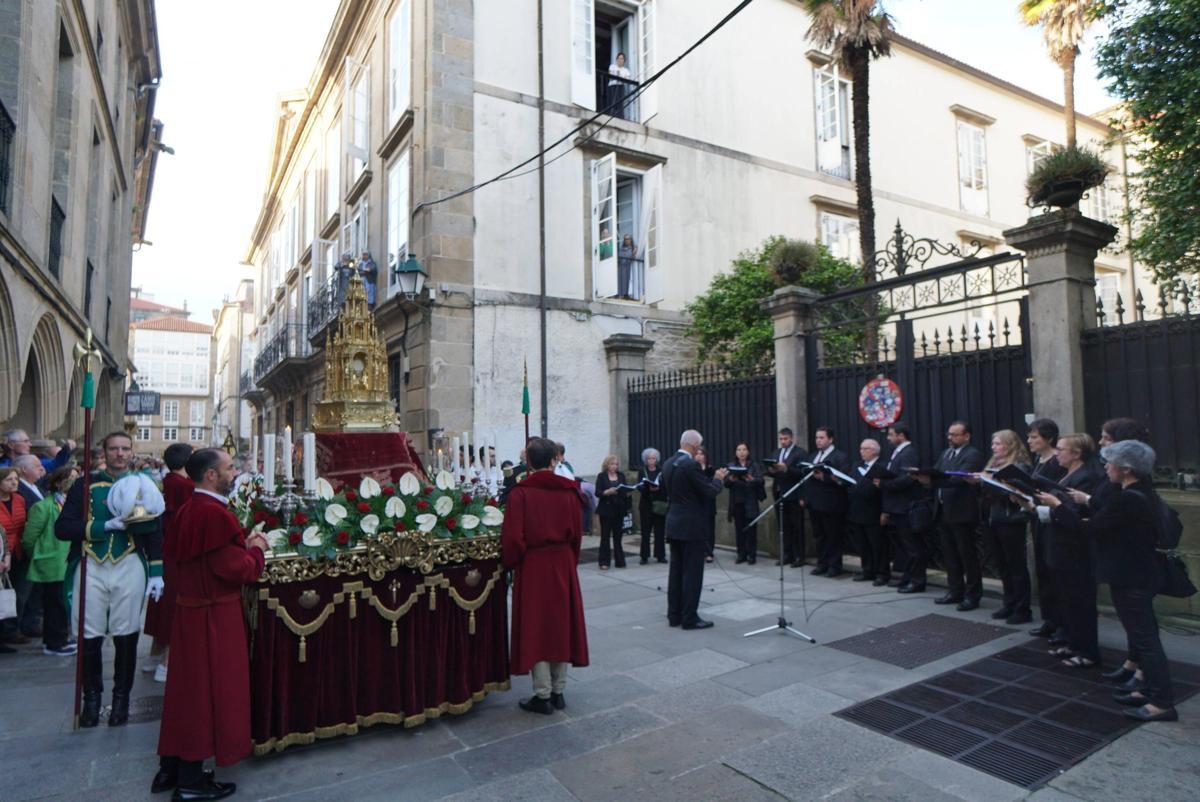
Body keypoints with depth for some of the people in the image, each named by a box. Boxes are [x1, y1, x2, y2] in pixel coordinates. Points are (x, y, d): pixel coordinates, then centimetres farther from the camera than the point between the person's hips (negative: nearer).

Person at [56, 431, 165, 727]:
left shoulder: (142, 486, 6)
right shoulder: (86, 485, 4)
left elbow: (155, 532, 7)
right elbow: (62, 528, -4)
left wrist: (156, 572, 1)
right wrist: (105, 526, -16)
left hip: (130, 567, 0)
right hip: (91, 567, 0)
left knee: (126, 636, 5)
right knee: (89, 637, 5)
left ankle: (121, 698, 21)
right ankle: (92, 697, 25)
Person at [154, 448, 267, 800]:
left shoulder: (187, 510, 6)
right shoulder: (216, 514, -23)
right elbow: (239, 570, -23)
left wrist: (240, 546, 11)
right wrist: (256, 549, -5)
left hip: (189, 608, 9)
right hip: (214, 615, -9)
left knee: (187, 687, 19)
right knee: (209, 690, 4)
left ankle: (170, 767, 32)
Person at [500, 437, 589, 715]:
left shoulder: (520, 493, -13)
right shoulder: (568, 491, -4)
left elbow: (512, 538, -14)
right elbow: (576, 534, 1)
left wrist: (510, 563, 4)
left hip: (532, 566, -3)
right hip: (563, 564, 3)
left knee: (535, 627, 8)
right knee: (561, 624, 15)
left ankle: (543, 695, 14)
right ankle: (558, 691, 24)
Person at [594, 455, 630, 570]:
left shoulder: (621, 476, 11)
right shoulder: (601, 476, 0)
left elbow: (625, 491, 11)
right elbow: (597, 493, -7)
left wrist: (627, 493, -10)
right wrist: (607, 492, -24)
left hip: (619, 510, 3)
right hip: (606, 510, -3)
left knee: (618, 535, 6)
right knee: (605, 536, 0)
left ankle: (620, 561, 12)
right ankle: (604, 562, 4)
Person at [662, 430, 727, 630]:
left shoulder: (668, 464, 8)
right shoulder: (691, 464, -18)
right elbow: (710, 492, -16)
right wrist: (718, 478, 3)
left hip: (674, 523, 8)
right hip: (691, 525, -8)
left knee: (676, 570, 13)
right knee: (692, 572, -1)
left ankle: (674, 615, 18)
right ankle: (690, 618, 5)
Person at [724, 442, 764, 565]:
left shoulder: (754, 466, 2)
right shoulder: (731, 466, 7)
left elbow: (761, 481, -8)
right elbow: (726, 483, 0)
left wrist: (752, 479, -27)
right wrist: (730, 479, -22)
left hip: (750, 503, -2)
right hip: (737, 502, 2)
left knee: (751, 529, 0)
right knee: (739, 529, 5)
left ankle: (752, 555, 7)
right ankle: (741, 554, 12)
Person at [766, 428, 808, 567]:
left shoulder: (800, 453, -6)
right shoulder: (777, 453, 16)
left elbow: (802, 472, -16)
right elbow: (772, 472, 12)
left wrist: (786, 469, -26)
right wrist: (771, 470, -10)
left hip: (793, 496, -6)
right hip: (779, 494, 6)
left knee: (796, 527, 1)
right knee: (783, 527, 9)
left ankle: (798, 556, 8)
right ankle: (787, 554, 16)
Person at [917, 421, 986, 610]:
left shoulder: (973, 455, -9)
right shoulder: (945, 454, 16)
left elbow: (961, 479, -23)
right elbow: (936, 477, 9)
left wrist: (931, 479, -35)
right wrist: (924, 477, -14)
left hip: (961, 512, -8)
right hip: (943, 511, 8)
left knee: (968, 555, 2)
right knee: (950, 554, 14)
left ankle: (973, 595, 12)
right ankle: (956, 591, 25)